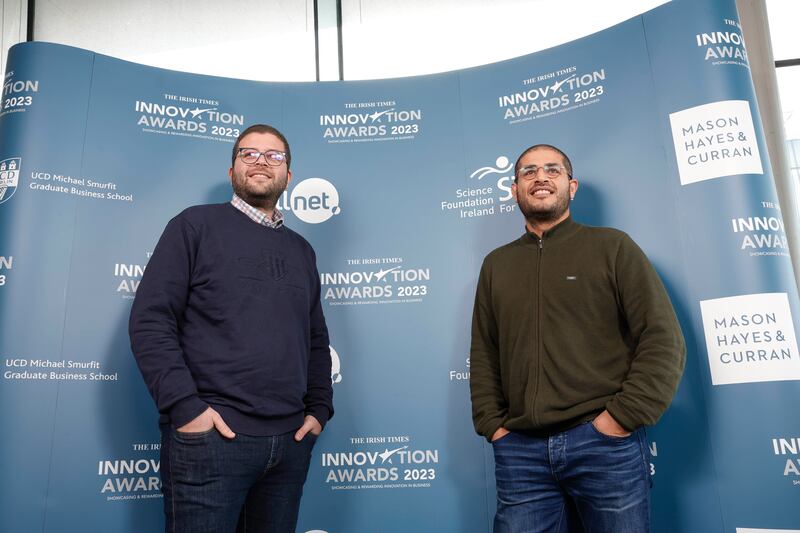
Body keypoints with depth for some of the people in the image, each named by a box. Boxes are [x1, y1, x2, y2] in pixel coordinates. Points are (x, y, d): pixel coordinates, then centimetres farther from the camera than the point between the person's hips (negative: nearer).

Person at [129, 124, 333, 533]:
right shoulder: (197, 225, 2)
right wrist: (184, 407, -14)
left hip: (290, 441, 5)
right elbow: (150, 320, -6)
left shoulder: (301, 250, 16)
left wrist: (320, 408, 8)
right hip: (210, 437, -4)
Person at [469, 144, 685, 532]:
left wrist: (622, 418, -10)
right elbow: (483, 356, 15)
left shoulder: (611, 246, 4)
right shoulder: (496, 265, 15)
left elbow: (664, 341, -2)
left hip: (604, 443, -2)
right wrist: (492, 425, 3)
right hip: (519, 449, 3)